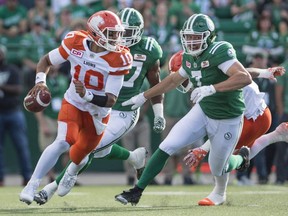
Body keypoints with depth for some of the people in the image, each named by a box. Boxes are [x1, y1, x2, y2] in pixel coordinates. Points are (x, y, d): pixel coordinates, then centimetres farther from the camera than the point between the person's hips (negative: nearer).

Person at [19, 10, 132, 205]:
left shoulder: (117, 59, -22)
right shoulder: (75, 43, -18)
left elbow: (111, 100, -25)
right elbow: (46, 61, -1)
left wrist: (87, 95, -41)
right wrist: (40, 81, -20)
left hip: (98, 113, 1)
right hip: (73, 104, -1)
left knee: (79, 156, 15)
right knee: (63, 142, -26)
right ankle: (32, 185, -18)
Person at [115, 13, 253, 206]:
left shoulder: (219, 52, -26)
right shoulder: (190, 57, -2)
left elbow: (245, 78, -38)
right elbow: (174, 80, 17)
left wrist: (211, 88, -44)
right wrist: (143, 97, 21)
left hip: (227, 121, -6)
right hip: (203, 112, 6)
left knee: (217, 170, 11)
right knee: (167, 147, -9)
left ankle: (242, 158, 45)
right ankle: (136, 191, -1)